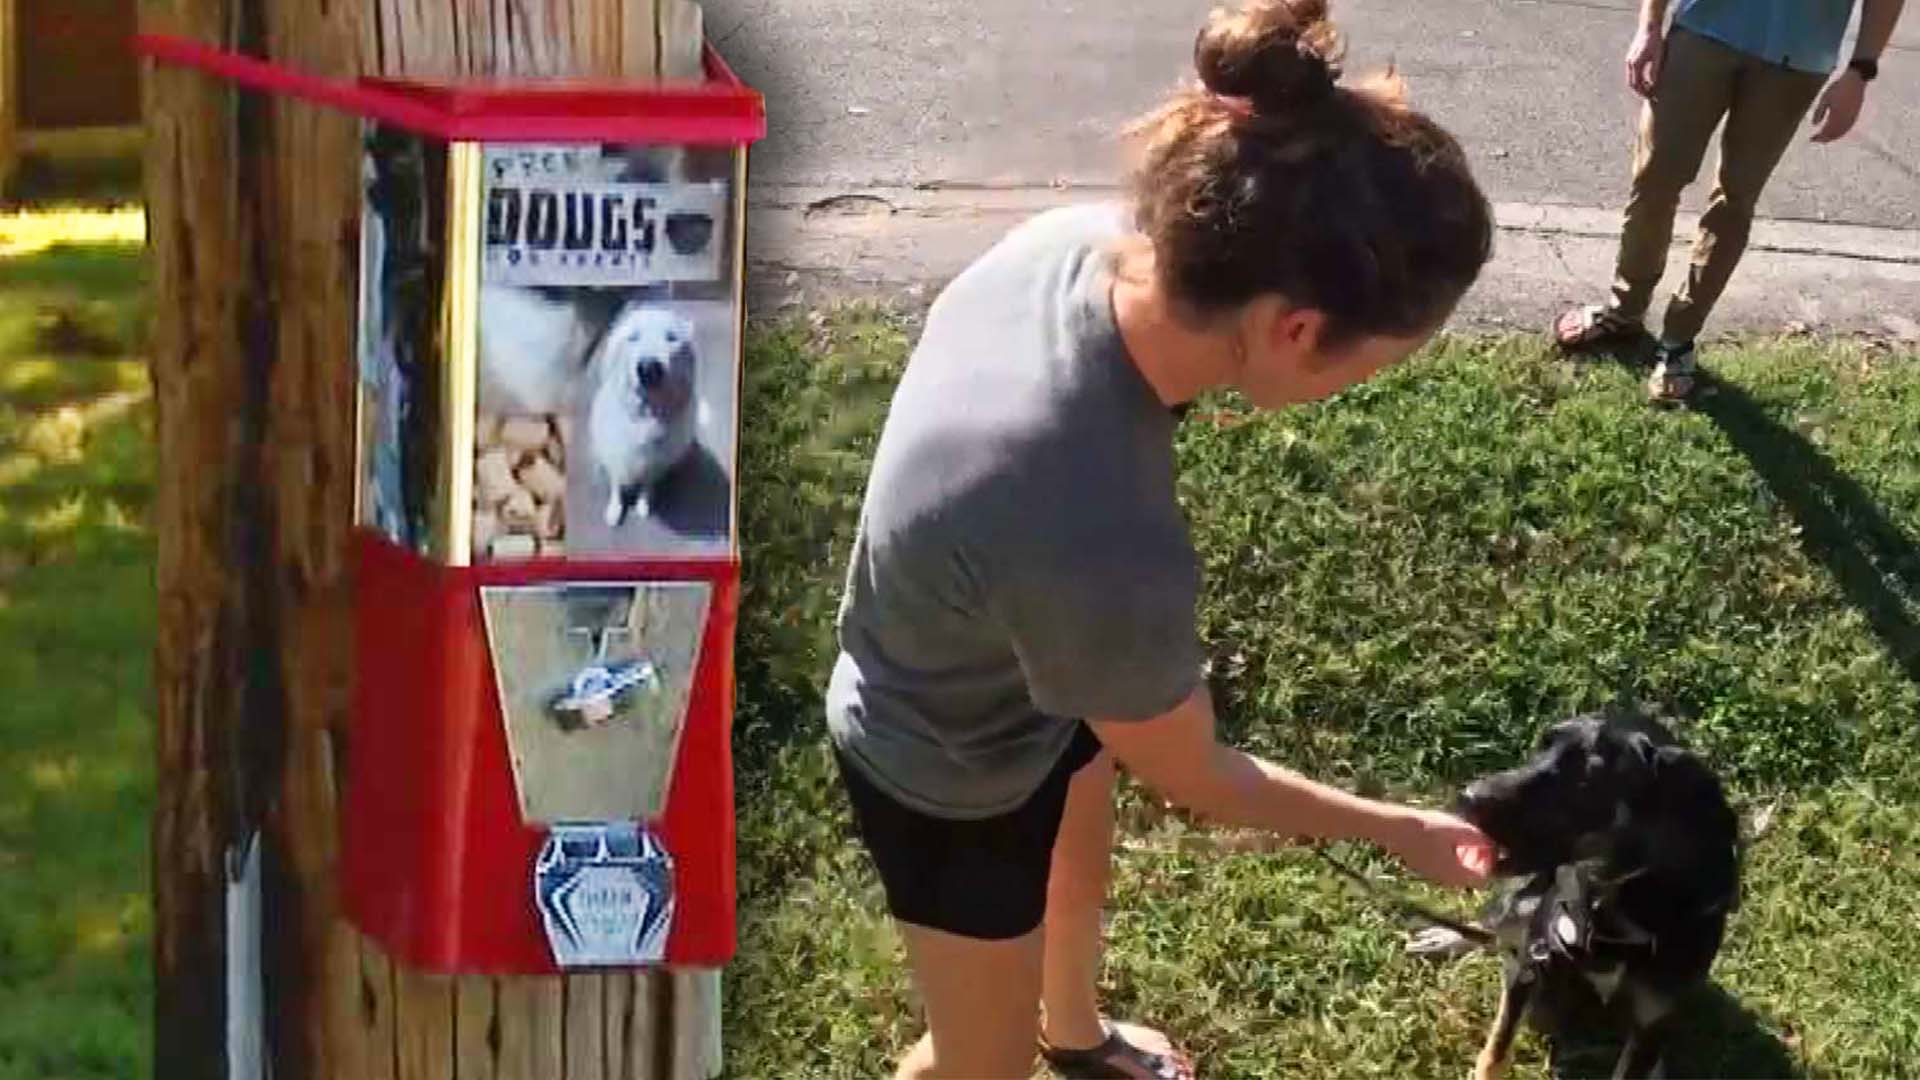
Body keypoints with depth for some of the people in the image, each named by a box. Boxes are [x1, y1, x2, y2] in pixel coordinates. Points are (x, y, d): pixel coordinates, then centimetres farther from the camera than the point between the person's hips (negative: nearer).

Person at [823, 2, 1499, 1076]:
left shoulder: (1090, 239, -27)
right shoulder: (1105, 555, -47)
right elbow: (1196, 777, -25)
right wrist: (1398, 829, -10)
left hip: (1019, 673, 8)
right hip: (950, 775, -8)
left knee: (1082, 864, 36)